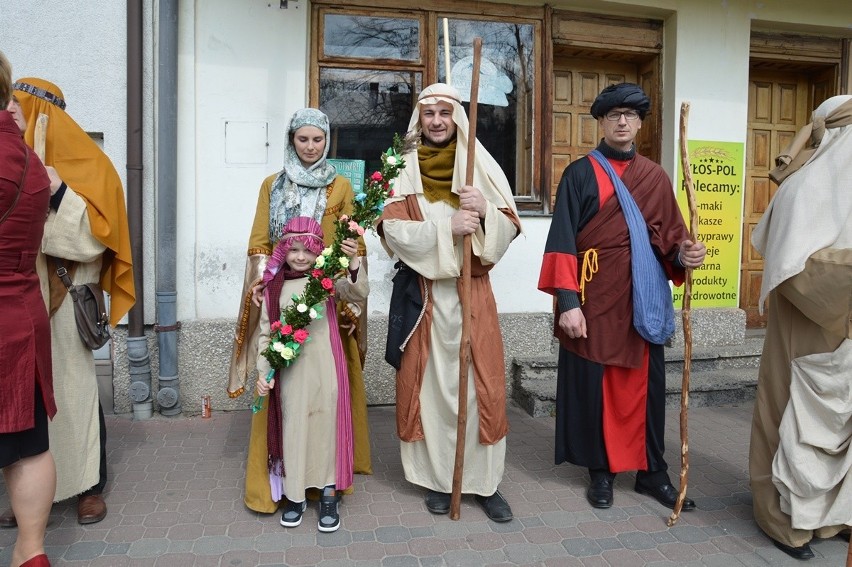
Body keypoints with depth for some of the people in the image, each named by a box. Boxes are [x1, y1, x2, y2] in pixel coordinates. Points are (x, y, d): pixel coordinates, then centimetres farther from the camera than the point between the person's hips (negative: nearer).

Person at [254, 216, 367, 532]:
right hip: (290, 372, 2)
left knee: (327, 424, 6)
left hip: (325, 367, -1)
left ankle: (329, 495, 21)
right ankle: (294, 495, 27)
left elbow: (359, 294, -17)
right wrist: (263, 371, 0)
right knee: (293, 427, 9)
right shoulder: (275, 287, 5)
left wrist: (354, 262, -33)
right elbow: (266, 331, 6)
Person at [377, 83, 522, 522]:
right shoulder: (402, 170, 5)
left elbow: (508, 229, 0)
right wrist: (447, 227, -21)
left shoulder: (482, 167, 7)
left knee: (481, 384, 1)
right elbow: (393, 231, -9)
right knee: (430, 383, 4)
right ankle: (437, 478, 19)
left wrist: (484, 212, -20)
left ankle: (485, 481, 15)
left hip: (472, 292, 1)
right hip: (422, 293, 0)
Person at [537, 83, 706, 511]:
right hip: (594, 297, -3)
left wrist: (683, 255, -13)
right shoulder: (580, 174, 0)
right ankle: (601, 472, 20)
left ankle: (652, 471, 24)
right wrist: (568, 301, -16)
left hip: (643, 298, 4)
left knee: (645, 384, 9)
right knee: (594, 385, 5)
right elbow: (562, 240, -8)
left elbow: (670, 236, 11)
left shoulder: (656, 178, 11)